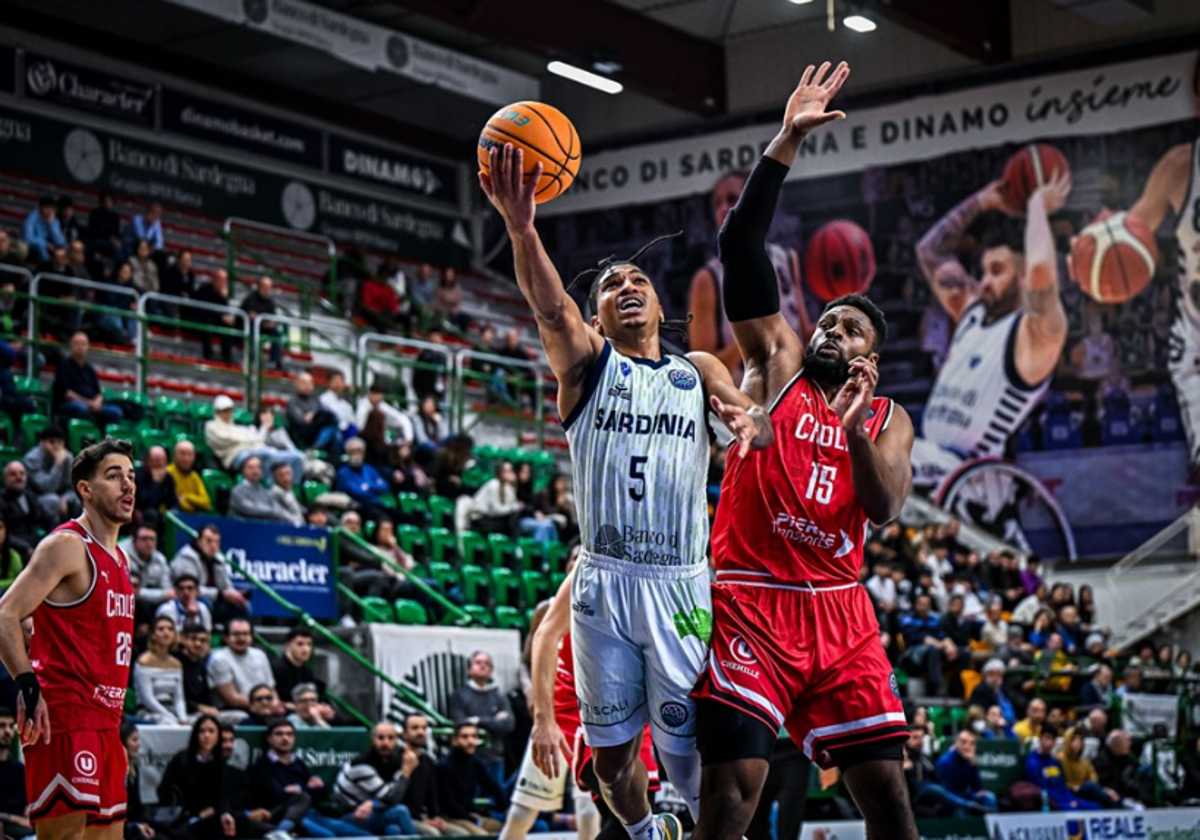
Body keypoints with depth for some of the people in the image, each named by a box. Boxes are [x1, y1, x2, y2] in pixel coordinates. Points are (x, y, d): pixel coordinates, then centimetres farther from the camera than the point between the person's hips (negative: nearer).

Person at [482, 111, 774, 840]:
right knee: (610, 749, 9)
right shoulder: (587, 362, 5)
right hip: (603, 582, 0)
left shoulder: (698, 370, 12)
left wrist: (751, 422, -33)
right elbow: (550, 308, -15)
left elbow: (755, 418, -6)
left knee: (689, 749, -2)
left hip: (681, 583, 0)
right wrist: (521, 224, -35)